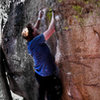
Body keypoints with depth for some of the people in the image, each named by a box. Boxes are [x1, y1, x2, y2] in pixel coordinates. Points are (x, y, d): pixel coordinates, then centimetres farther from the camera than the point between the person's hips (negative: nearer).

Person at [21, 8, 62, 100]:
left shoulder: (30, 43, -2)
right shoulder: (36, 41, -27)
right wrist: (53, 16, -17)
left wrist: (39, 18, 20)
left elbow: (35, 29, 17)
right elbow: (51, 30, -31)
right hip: (49, 75, -9)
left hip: (39, 74, 9)